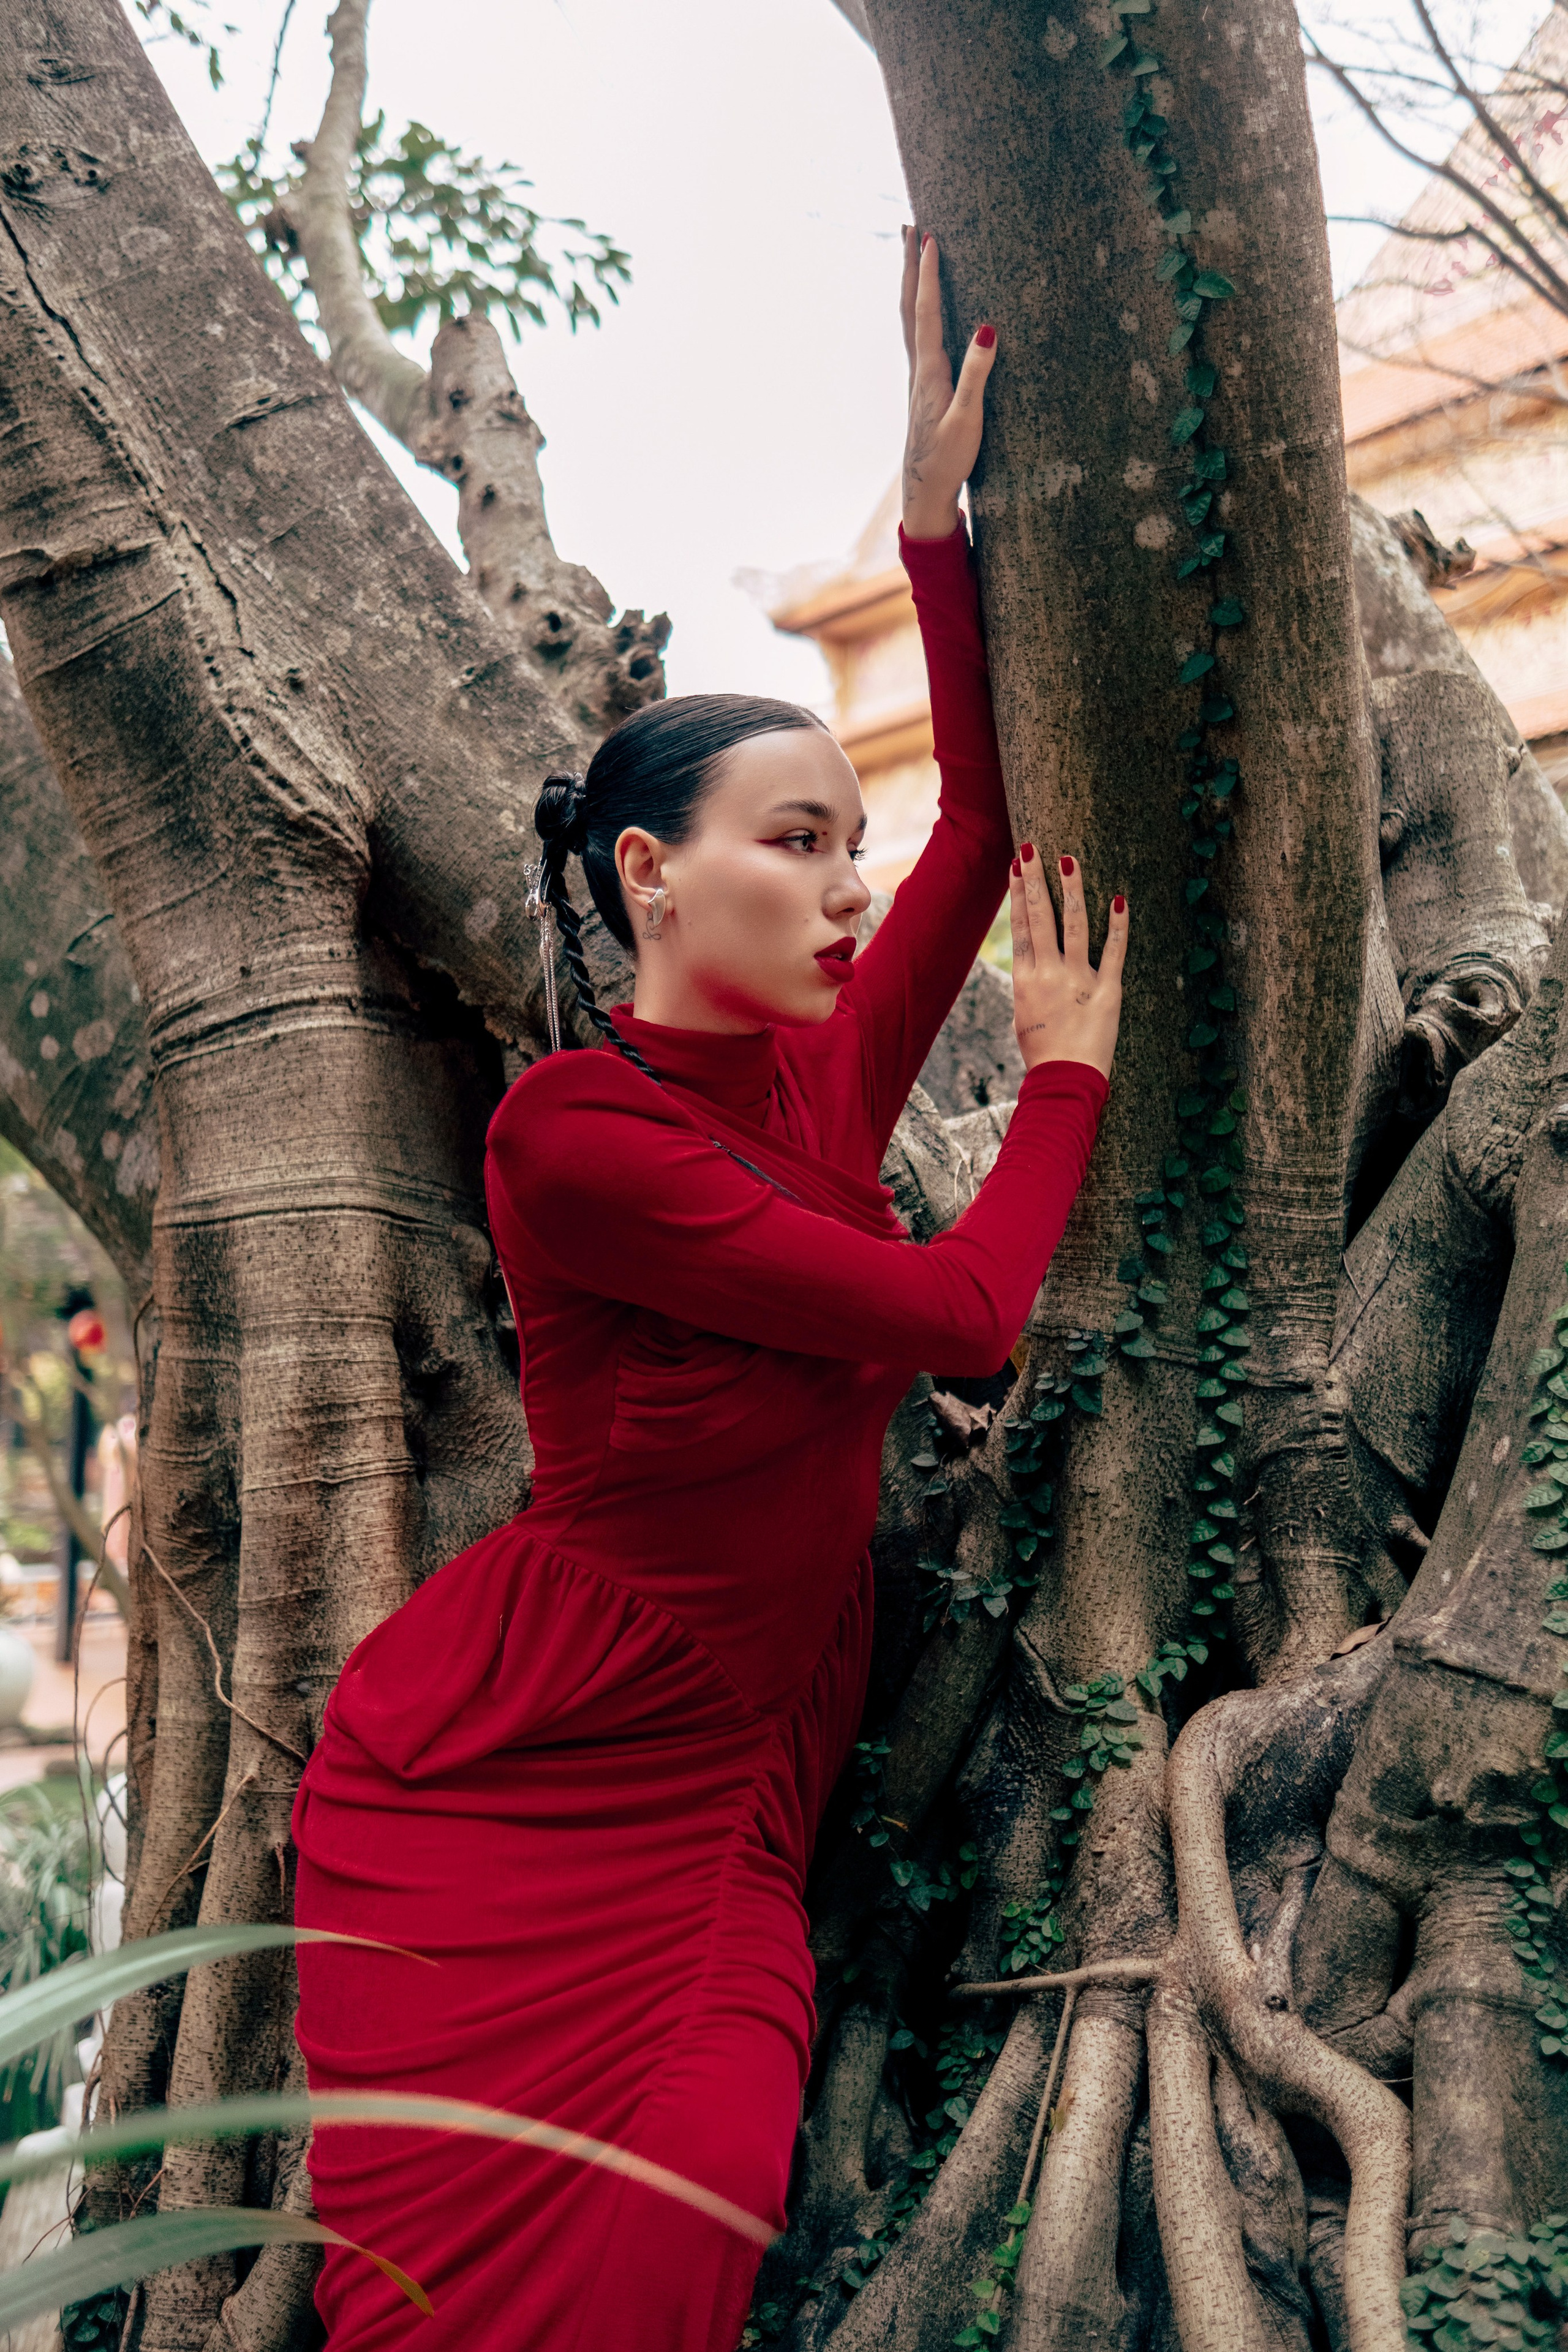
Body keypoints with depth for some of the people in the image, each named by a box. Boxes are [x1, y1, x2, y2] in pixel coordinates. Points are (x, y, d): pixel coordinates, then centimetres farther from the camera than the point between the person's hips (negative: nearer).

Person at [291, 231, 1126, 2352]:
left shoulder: (820, 1085, 4)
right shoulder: (573, 1138, -17)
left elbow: (990, 818, 4)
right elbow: (964, 1315, -16)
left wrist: (937, 504, 1)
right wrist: (1067, 1070, -1)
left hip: (736, 1789, 6)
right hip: (504, 1781, -5)